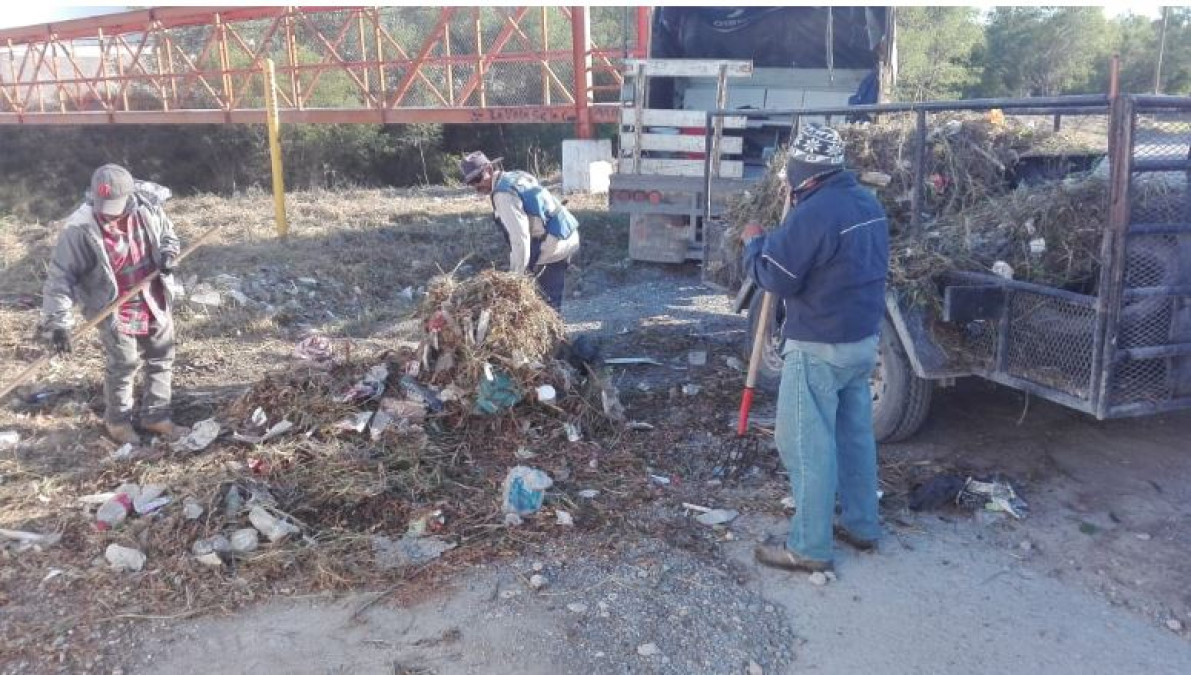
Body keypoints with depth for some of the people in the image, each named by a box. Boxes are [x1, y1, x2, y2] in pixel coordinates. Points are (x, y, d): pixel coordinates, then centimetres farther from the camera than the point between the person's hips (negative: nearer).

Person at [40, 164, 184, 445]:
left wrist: (167, 253, -13)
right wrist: (57, 322, -25)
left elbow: (167, 233, 9)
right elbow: (60, 275, -20)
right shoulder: (80, 228, -25)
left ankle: (155, 416, 36)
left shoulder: (148, 206, -13)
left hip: (155, 303, 5)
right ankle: (117, 420, 32)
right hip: (116, 311, -4)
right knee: (122, 367, 6)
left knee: (162, 360, 16)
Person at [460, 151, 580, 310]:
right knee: (552, 299, 18)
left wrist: (515, 276, -20)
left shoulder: (503, 193, -15)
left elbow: (520, 237, -22)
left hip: (552, 242, -9)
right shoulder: (517, 175, 13)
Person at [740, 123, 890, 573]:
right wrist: (778, 240, 18)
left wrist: (754, 241, -1)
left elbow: (775, 277, -19)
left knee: (807, 444, 0)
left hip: (819, 347, -9)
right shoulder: (867, 202, 8)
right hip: (864, 338, 9)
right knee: (856, 433, 18)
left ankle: (809, 547, 8)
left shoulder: (813, 212, -22)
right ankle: (862, 526, 31)